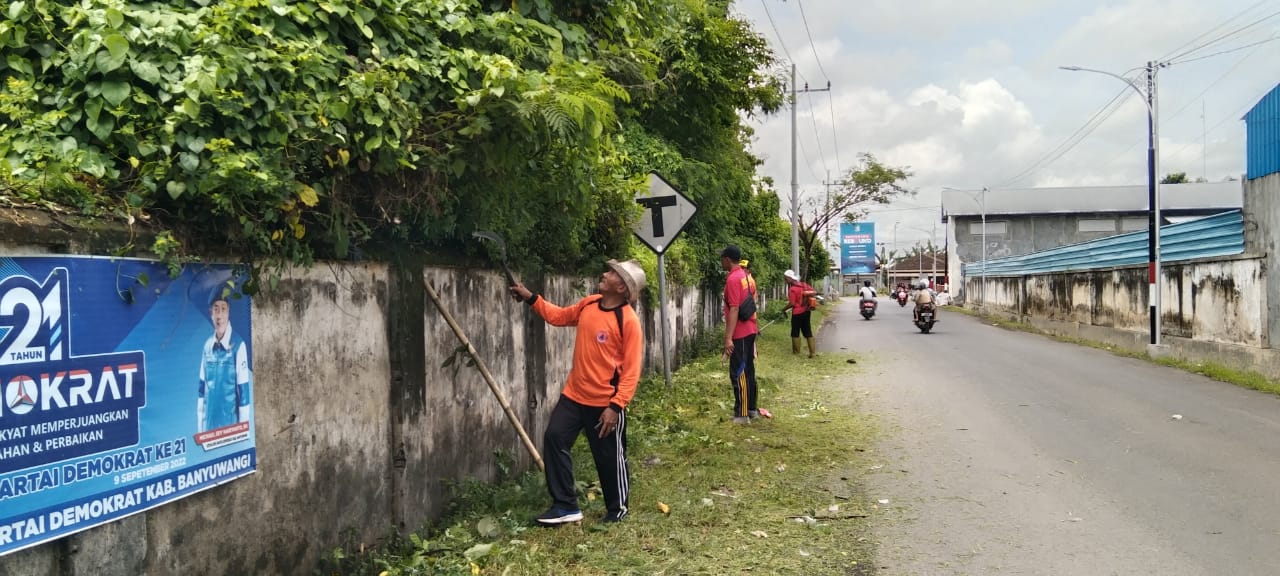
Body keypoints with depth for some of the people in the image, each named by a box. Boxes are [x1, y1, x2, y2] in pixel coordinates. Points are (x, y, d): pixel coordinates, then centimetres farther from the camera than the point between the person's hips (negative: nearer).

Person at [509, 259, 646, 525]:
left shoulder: (628, 321, -18)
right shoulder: (589, 304, 2)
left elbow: (631, 371, -19)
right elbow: (559, 316, 22)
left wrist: (616, 406, -23)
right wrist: (530, 298, 14)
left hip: (606, 403, -7)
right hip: (574, 395, 7)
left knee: (610, 458, 6)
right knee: (554, 438, 2)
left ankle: (617, 509, 28)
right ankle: (565, 506, 12)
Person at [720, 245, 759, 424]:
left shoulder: (733, 279, -16)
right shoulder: (747, 277, 12)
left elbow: (734, 309, -21)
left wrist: (728, 338, -22)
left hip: (740, 334, -9)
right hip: (750, 331, 9)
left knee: (737, 374, -5)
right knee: (748, 371, 14)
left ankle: (742, 414, -3)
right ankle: (751, 409, 19)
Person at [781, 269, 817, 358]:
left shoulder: (792, 289, -17)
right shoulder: (804, 285, 5)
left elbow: (792, 304, -19)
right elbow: (814, 292, 6)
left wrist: (784, 309, -6)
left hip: (797, 313, -7)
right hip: (806, 311, 7)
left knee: (795, 333, 8)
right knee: (808, 332, 10)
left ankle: (796, 351, 15)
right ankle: (813, 352, 7)